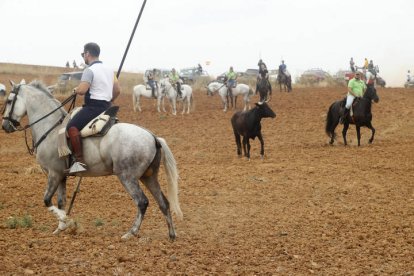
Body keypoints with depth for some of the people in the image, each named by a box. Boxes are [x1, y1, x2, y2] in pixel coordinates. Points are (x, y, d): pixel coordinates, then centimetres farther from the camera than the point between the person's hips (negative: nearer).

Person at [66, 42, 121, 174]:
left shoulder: (89, 70, -12)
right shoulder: (109, 70, 15)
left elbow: (82, 90, -23)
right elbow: (117, 90, 19)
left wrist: (75, 90, -1)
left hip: (93, 106, -10)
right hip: (106, 107, 10)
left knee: (72, 126, -18)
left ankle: (80, 161, -30)